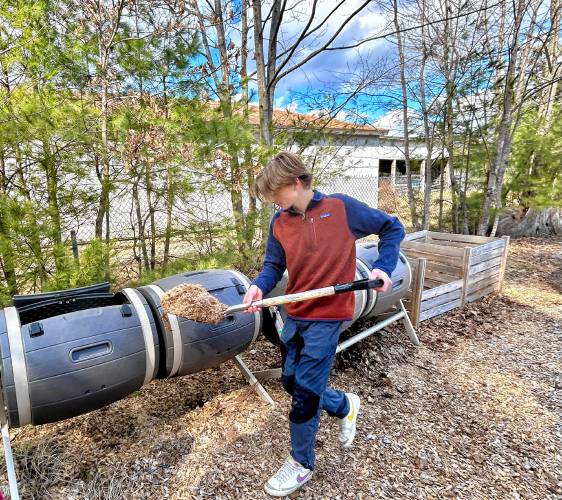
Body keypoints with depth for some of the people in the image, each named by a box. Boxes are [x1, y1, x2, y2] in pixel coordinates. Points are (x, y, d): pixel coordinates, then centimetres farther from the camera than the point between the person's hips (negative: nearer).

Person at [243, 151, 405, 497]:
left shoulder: (341, 207, -10)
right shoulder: (279, 223, 2)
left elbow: (392, 228, 0)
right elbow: (274, 266, 5)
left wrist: (384, 267, -12)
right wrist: (259, 287, -15)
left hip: (326, 317, -6)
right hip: (295, 315, 6)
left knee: (304, 390, 0)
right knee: (292, 381, 15)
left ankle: (301, 464, 26)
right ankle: (346, 406, 43)